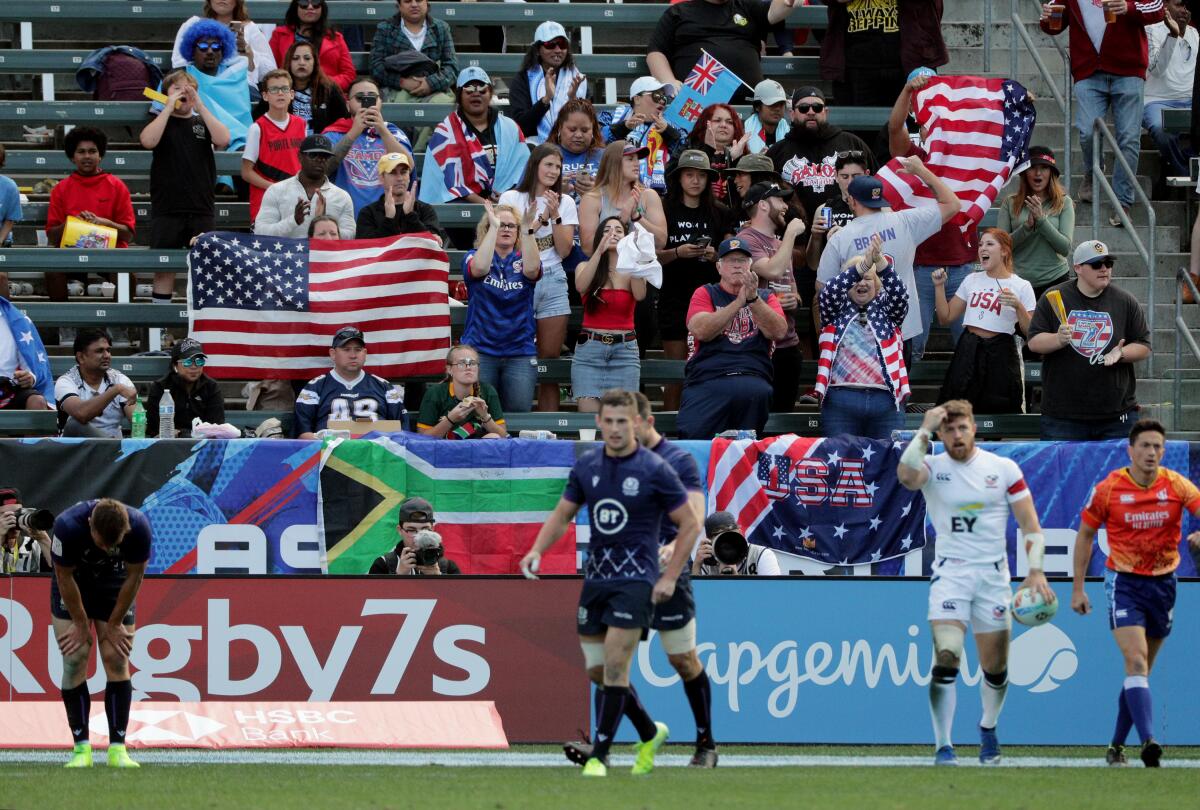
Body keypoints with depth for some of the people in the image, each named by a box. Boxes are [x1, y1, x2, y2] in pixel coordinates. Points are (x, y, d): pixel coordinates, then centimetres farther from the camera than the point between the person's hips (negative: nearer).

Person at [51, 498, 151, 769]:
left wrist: (114, 624, -9)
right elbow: (65, 577, -21)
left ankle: (118, 749, -8)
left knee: (117, 661, -8)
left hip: (116, 589, 1)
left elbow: (134, 578, -16)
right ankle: (81, 749, -7)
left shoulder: (139, 528, -31)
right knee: (74, 661, -10)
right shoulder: (68, 526, -35)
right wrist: (81, 625, -14)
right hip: (73, 588, -1)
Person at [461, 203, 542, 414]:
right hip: (480, 349, -1)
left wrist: (527, 229, -24)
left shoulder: (523, 260, 8)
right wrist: (494, 226, -18)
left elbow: (532, 269, -16)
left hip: (520, 352, 1)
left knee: (519, 414, -5)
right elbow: (480, 267, -19)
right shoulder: (474, 256, 5)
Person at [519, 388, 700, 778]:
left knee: (614, 666, -12)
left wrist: (669, 577, -8)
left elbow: (690, 524, -3)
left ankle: (599, 754, -5)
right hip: (595, 576, 6)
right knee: (597, 668, 8)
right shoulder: (586, 465, 6)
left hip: (636, 579, -6)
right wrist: (537, 550, -3)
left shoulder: (654, 469, -9)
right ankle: (650, 732, 29)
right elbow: (562, 515, 15)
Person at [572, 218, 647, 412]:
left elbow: (640, 295, -16)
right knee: (589, 417, -10)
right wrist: (600, 251, -27)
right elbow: (581, 286, -16)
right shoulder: (586, 267, 6)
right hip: (589, 349, 0)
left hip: (625, 351, 0)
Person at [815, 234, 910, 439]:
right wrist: (863, 264, -23)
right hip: (841, 398, -1)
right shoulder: (837, 311, 13)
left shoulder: (886, 310, 15)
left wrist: (880, 262, -24)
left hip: (885, 399, 1)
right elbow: (828, 293, -8)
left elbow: (899, 295, -6)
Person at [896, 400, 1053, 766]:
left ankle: (988, 729, 34)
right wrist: (924, 430, -20)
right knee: (946, 657, -19)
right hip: (949, 574, -2)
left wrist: (1036, 571, -8)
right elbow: (905, 475, -26)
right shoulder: (933, 469, -1)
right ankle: (943, 746, -16)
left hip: (993, 575, 2)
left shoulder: (1004, 469, 2)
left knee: (995, 668, 6)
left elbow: (1030, 525, 3)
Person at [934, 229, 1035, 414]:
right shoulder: (972, 280, 12)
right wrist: (939, 287, 5)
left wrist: (1018, 306, -19)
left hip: (1000, 354, -4)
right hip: (968, 351, 4)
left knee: (1000, 412, -3)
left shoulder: (1021, 286, 0)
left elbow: (1030, 332, -5)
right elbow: (945, 317, 14)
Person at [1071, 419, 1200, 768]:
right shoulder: (1108, 489, -6)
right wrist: (1078, 588, 4)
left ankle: (1117, 746, 24)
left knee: (1140, 671, 11)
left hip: (1162, 582, 3)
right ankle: (1148, 742, -31)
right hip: (1123, 581, -3)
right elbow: (1085, 534, 5)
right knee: (1136, 661, -19)